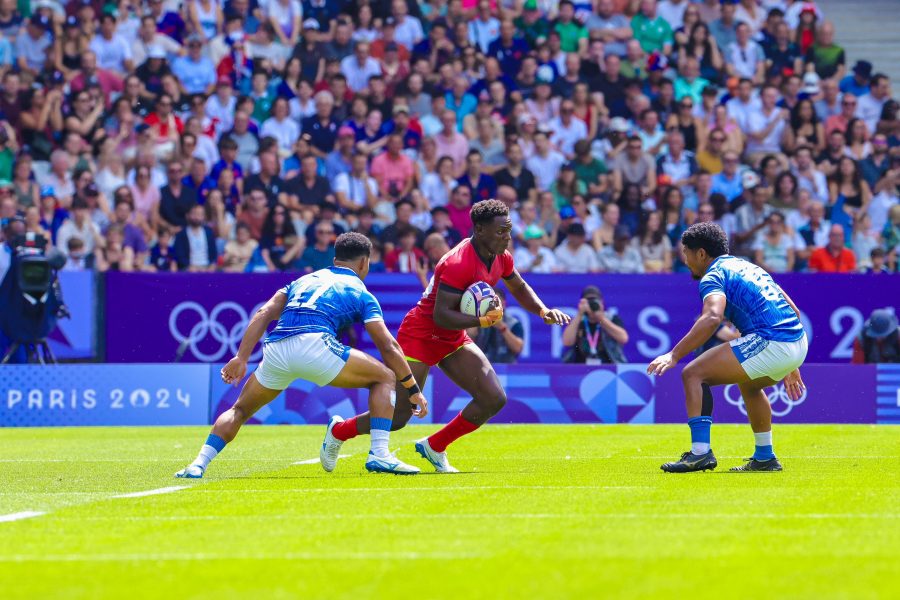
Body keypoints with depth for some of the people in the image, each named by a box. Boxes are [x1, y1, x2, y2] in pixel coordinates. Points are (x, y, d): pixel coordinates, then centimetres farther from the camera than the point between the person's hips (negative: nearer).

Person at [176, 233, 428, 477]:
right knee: (384, 376, 13)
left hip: (275, 349, 4)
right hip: (313, 345, -4)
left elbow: (264, 314, 17)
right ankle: (379, 455, -1)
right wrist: (413, 389, 18)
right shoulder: (361, 293, 20)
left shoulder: (304, 280, 32)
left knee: (239, 410, 25)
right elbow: (388, 346, 12)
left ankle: (198, 464, 5)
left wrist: (241, 358, 12)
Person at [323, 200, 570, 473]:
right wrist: (483, 320, -34)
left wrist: (544, 311, 2)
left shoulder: (501, 258, -1)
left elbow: (519, 288, 19)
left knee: (494, 399, -7)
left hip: (454, 341, 8)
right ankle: (338, 432, 22)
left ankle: (434, 447, 10)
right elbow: (441, 316, -31)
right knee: (397, 417, -7)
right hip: (420, 336, -8)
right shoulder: (459, 263, -29)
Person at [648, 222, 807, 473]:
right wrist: (790, 367, 36)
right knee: (749, 384, 36)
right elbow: (793, 311, 30)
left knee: (693, 374, -3)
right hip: (799, 343, 9)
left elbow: (712, 317, -22)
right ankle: (764, 457, 37)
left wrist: (674, 355, -24)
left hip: (770, 344, -9)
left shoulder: (713, 276, 0)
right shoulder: (748, 266, 27)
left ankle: (700, 452, -12)